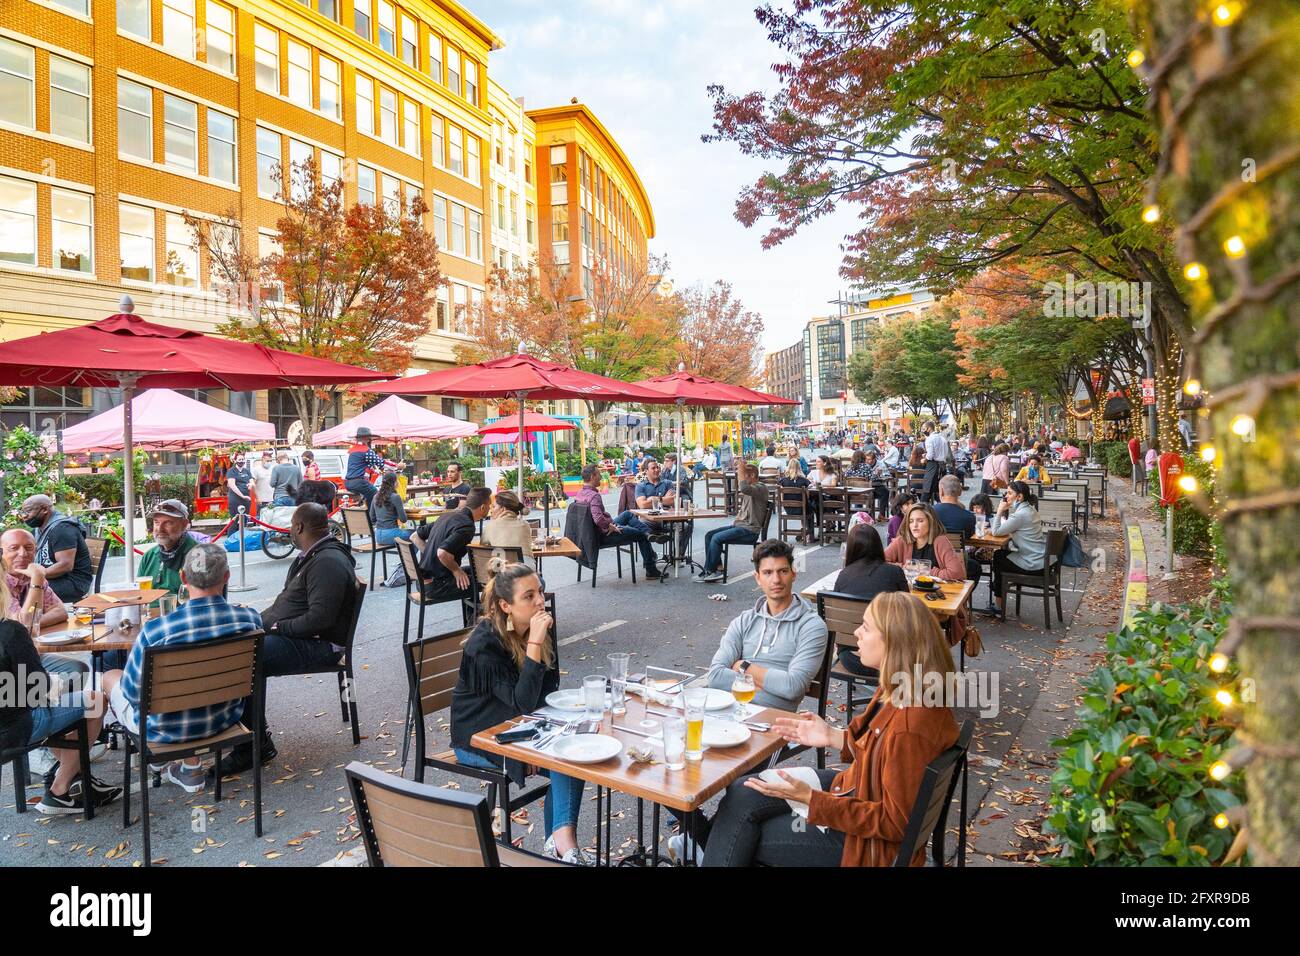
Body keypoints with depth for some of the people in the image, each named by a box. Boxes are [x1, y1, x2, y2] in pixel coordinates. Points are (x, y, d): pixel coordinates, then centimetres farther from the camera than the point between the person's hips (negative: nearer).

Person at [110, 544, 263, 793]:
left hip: (167, 729, -3)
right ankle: (190, 767, 30)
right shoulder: (251, 619, -20)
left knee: (110, 679, 24)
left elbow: (133, 692, -13)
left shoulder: (155, 630, -28)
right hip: (223, 719, 3)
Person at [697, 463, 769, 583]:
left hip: (750, 530, -10)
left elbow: (745, 489, -34)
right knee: (709, 535, -1)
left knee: (716, 538, -20)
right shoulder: (749, 488, 19)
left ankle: (709, 572, -7)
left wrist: (741, 471, -24)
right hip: (740, 525, 10)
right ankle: (718, 568, -5)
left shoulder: (761, 488, -10)